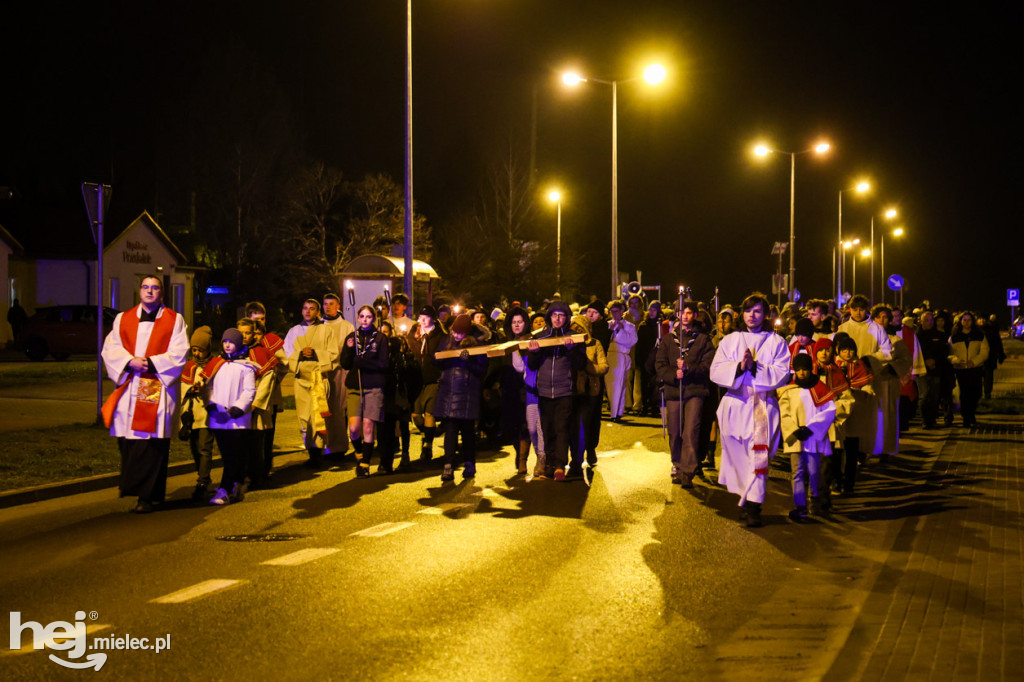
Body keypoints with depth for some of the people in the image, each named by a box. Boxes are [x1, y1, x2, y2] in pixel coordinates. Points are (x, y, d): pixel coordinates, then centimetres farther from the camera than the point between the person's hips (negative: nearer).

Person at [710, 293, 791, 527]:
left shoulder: (776, 342, 6)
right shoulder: (730, 341, 12)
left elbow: (782, 373, -4)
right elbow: (716, 371, 2)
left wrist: (755, 367, -16)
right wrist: (739, 367, -15)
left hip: (763, 405, -2)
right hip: (735, 404, 3)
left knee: (758, 455, -11)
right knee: (736, 455, 6)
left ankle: (752, 506, -12)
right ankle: (746, 497, 23)